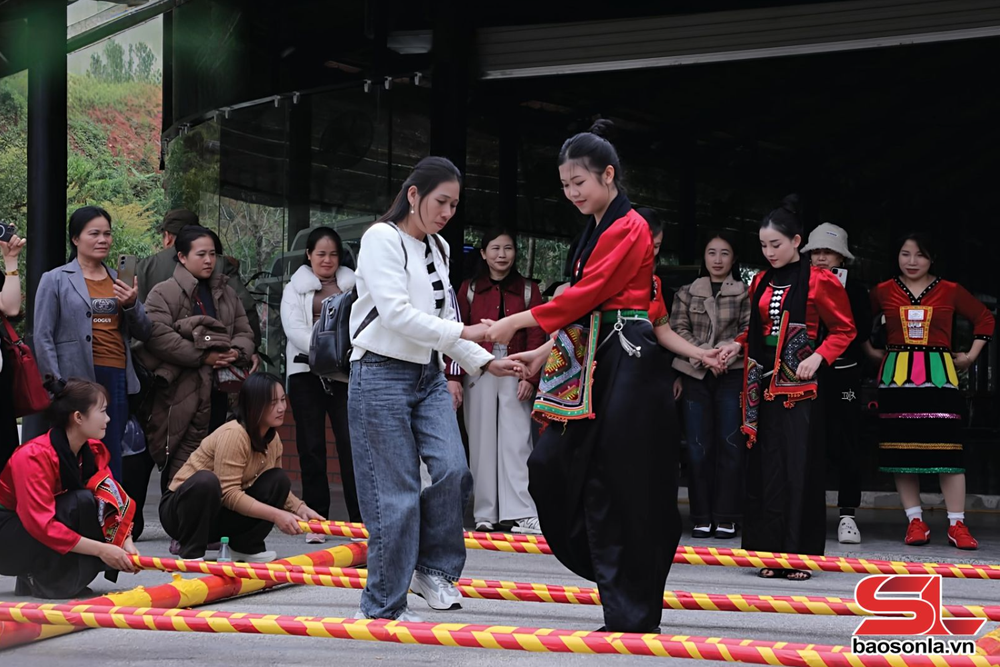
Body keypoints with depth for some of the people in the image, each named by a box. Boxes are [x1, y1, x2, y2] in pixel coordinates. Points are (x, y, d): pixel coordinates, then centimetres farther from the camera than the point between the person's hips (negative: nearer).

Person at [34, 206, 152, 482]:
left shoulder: (120, 281, 16)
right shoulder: (56, 280, 3)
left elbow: (144, 334, 16)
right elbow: (43, 338, -1)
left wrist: (132, 304, -4)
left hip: (118, 379, 4)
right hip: (78, 379, -4)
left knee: (112, 460, 4)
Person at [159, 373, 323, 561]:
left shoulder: (273, 439, 0)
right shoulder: (234, 434, -25)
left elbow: (278, 488, 6)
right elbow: (228, 494, -29)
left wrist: (301, 509, -14)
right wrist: (276, 515, -33)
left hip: (222, 515, 7)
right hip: (183, 509, -7)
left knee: (279, 480, -9)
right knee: (206, 481, -38)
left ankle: (246, 546, 0)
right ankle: (191, 553, -21)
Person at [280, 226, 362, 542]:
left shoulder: (354, 286, 15)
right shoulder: (295, 289, 12)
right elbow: (294, 329, -3)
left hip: (346, 373, 0)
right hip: (307, 373, 0)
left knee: (352, 443, -9)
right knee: (311, 447, 2)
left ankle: (360, 518, -6)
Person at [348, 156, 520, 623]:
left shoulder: (437, 249, 16)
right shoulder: (382, 239, -8)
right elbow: (395, 313, -18)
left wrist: (485, 362, 8)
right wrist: (461, 333, -20)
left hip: (429, 376, 7)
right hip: (382, 376, -7)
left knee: (452, 470, -12)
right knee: (396, 494, -5)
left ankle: (433, 568, 9)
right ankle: (382, 606, 6)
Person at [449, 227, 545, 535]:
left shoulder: (528, 290, 8)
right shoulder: (469, 289, 8)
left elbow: (536, 336, 3)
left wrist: (529, 377, -7)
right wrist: (453, 379, -3)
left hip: (514, 375, -1)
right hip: (478, 374, 1)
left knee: (516, 441, -6)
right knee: (482, 442, 2)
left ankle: (521, 514, -8)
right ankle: (486, 513, 7)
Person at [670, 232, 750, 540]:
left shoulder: (744, 293, 9)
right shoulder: (686, 293, 13)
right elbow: (678, 329, 4)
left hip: (732, 375, -1)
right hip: (695, 375, 1)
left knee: (730, 444, -4)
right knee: (698, 446, -2)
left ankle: (726, 516, 0)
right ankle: (702, 517, 3)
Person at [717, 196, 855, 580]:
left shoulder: (818, 282, -4)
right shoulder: (761, 283, 14)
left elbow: (843, 330, -1)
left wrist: (819, 356, -15)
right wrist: (738, 345, 5)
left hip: (799, 385, -6)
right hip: (763, 384, 6)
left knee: (799, 466, -5)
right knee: (765, 464, 3)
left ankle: (798, 552, 0)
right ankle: (771, 550, 8)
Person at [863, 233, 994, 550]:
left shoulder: (950, 291, 5)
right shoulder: (883, 292, 7)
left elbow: (984, 318, 15)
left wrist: (971, 355, 9)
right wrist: (871, 352, 9)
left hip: (938, 375, -2)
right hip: (896, 375, 2)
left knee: (946, 446, -7)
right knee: (901, 448, 1)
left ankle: (957, 525, -5)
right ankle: (915, 521, 9)